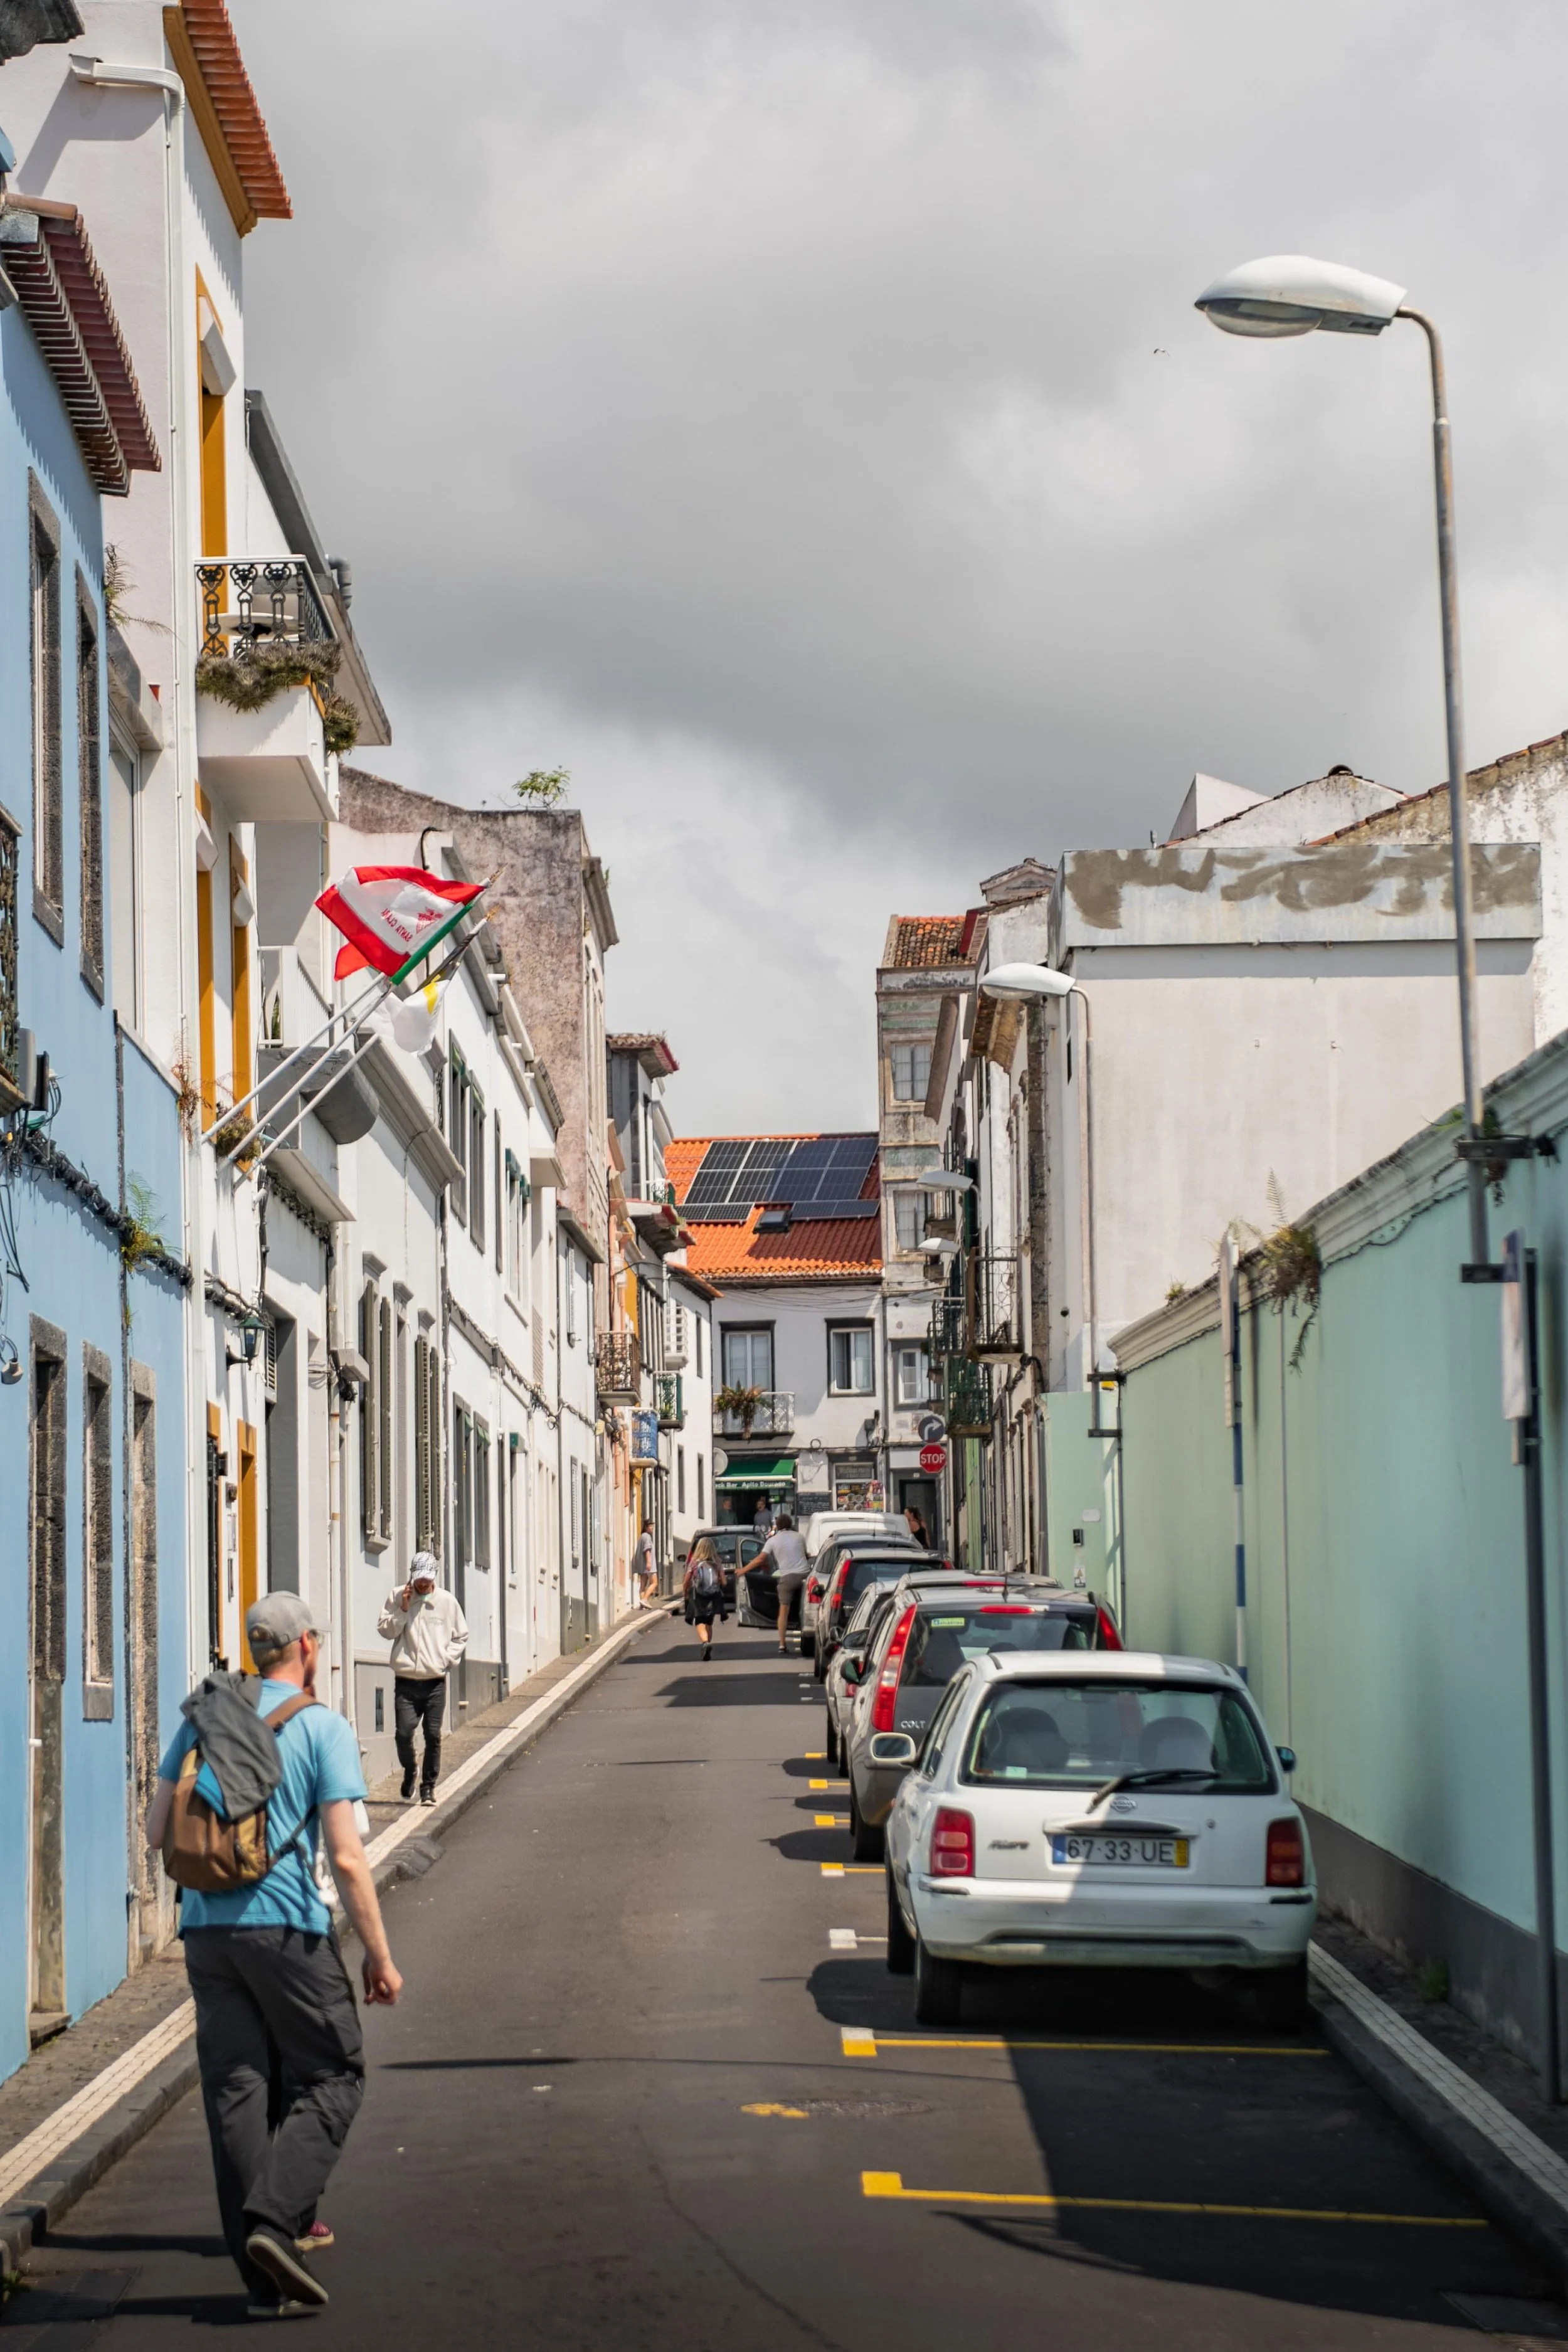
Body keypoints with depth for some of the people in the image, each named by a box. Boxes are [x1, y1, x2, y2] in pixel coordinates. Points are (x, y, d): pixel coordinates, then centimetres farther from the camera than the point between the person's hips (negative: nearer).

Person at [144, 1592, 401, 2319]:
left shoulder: (203, 1715, 9)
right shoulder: (323, 1728, -5)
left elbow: (157, 1831, 11)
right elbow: (347, 1857, -10)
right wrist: (379, 1956, -4)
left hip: (205, 1925, 5)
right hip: (286, 1925, -5)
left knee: (236, 2089, 6)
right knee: (331, 2078, 7)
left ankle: (264, 2274, 5)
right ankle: (274, 2218, -14)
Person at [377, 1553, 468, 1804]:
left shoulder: (446, 1601, 4)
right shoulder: (397, 1597, 3)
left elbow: (461, 1637, 13)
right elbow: (386, 1631, -1)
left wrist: (447, 1659, 0)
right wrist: (403, 1609, -12)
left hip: (435, 1682, 1)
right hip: (406, 1681, -1)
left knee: (433, 1736, 0)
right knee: (403, 1733, -7)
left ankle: (428, 1787, 11)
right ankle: (409, 1771, 21)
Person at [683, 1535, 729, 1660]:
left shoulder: (694, 1563, -6)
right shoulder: (717, 1564, 0)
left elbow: (686, 1582, -4)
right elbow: (723, 1582, -1)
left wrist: (685, 1594, 13)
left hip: (698, 1598, -3)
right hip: (713, 1597, 3)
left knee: (700, 1623, -6)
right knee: (709, 1623, 18)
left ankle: (705, 1642, -34)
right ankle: (707, 1650, 21)